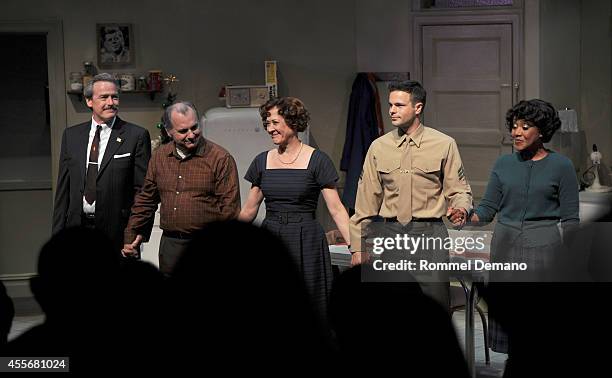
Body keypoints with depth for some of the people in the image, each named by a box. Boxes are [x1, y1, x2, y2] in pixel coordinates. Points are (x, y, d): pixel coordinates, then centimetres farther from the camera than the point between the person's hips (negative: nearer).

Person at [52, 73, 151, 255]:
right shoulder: (71, 135, 9)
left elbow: (142, 189, -5)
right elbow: (63, 188, 10)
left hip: (117, 232, -3)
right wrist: (58, 232, 6)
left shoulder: (136, 136, -3)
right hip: (77, 227, 3)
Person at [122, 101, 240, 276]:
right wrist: (131, 235, 14)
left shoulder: (220, 158, -5)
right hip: (169, 243, 5)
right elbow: (146, 200, 18)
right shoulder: (160, 156, 11)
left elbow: (230, 208, -7)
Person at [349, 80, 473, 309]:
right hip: (389, 234, 2)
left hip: (430, 234, -2)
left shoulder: (444, 145, 1)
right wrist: (358, 247, 7)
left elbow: (459, 189, 5)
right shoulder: (379, 147, 8)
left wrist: (460, 209, -18)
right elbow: (366, 200, 10)